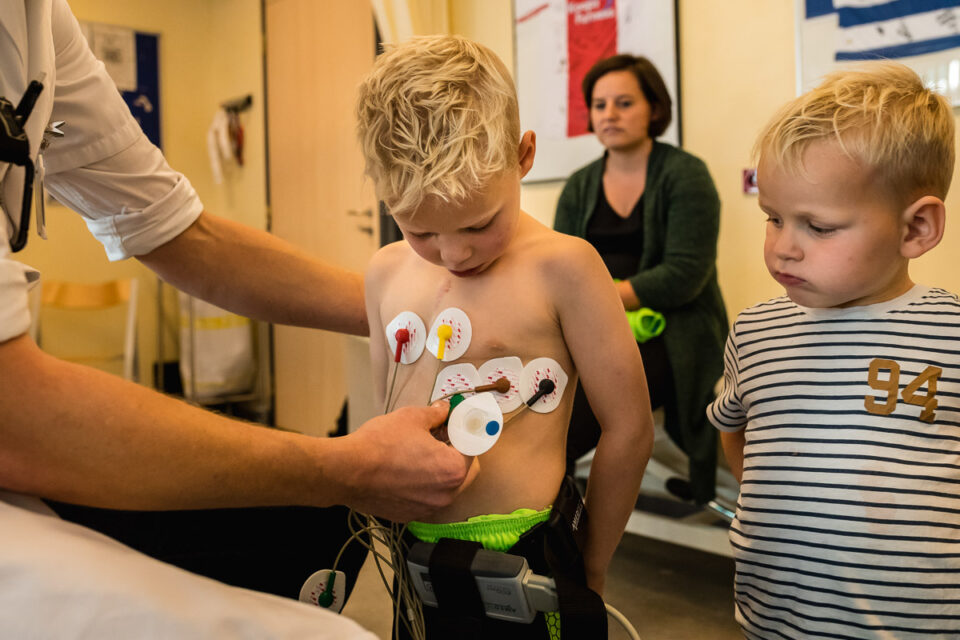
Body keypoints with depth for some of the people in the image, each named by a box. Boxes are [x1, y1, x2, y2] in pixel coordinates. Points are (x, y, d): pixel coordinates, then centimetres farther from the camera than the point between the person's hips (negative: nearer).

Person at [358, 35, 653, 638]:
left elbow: (629, 429, -9)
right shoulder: (387, 273, 3)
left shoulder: (562, 267, -14)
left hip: (517, 567, -5)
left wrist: (589, 570, -1)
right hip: (414, 564, 5)